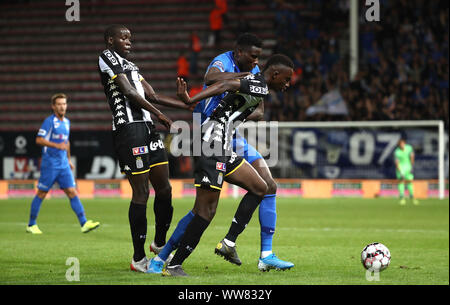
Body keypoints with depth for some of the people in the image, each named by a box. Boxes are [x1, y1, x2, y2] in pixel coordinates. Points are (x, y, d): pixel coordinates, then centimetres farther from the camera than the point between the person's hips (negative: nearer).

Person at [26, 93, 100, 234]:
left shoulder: (66, 122, 14)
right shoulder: (49, 121, -9)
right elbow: (39, 140, -15)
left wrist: (69, 159, 27)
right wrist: (57, 145, -24)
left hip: (63, 165, 6)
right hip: (50, 163, -6)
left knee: (72, 192, -3)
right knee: (41, 194, 1)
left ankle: (84, 224, -10)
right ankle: (31, 225, 13)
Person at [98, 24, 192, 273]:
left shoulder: (130, 66, 26)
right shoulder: (108, 57, -1)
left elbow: (153, 97, 22)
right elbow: (128, 91, -10)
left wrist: (189, 105, 17)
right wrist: (158, 115, -11)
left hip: (146, 127, 9)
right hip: (129, 129, -9)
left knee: (164, 188, 10)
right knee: (141, 193, -9)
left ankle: (160, 243, 28)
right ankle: (138, 259, -2)